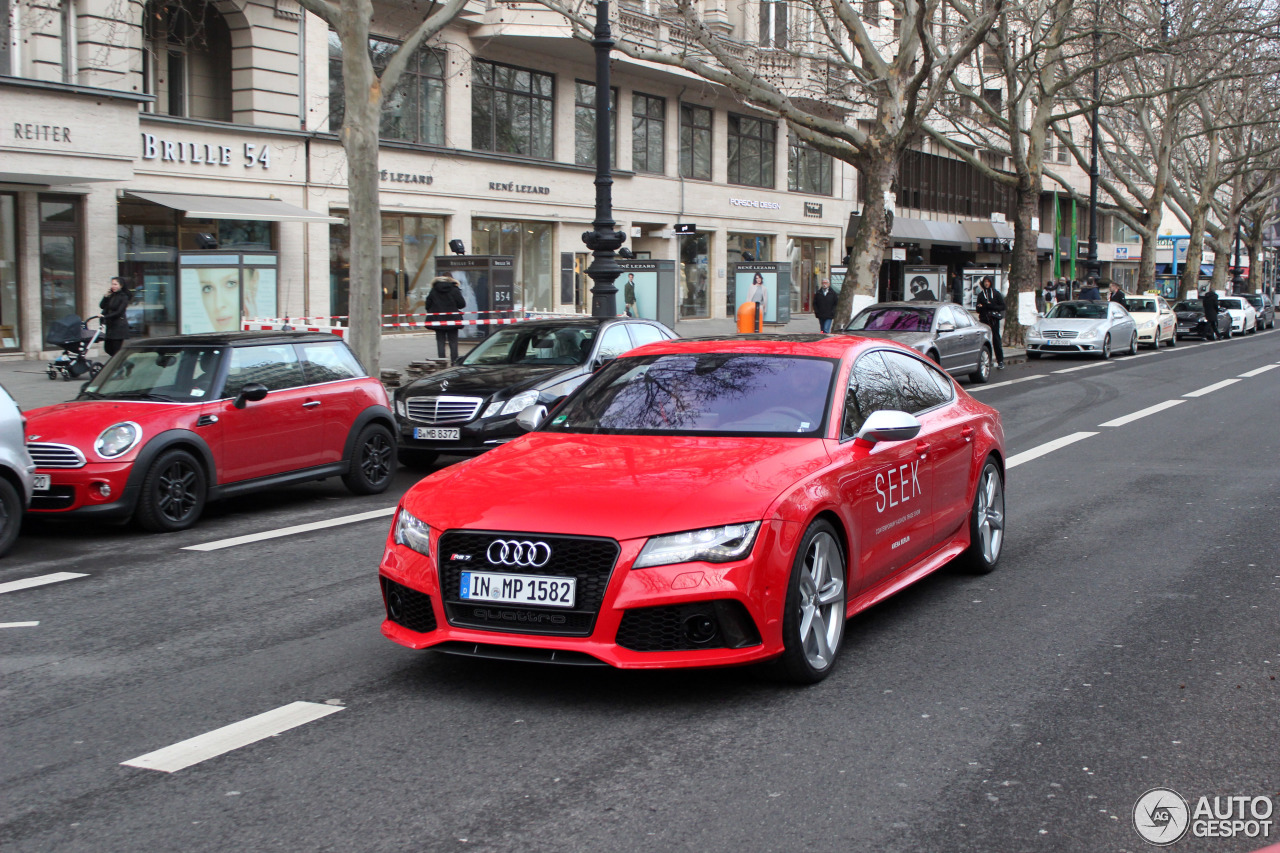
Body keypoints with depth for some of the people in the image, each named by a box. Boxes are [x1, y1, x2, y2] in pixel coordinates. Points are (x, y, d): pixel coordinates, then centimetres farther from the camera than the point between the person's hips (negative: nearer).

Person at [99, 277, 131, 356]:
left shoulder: (124, 297, -7)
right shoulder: (111, 296, 12)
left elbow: (119, 312, -14)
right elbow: (101, 306, 4)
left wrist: (105, 317, -20)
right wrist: (107, 295, -7)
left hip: (119, 326, -7)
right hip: (109, 325, 7)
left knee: (116, 350, -7)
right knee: (108, 349, 9)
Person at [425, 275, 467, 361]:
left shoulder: (433, 291, 0)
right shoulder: (454, 290, -6)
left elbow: (428, 306, 1)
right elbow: (462, 304, -7)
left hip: (438, 320, 1)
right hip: (452, 320, -1)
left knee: (440, 342, 5)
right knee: (453, 342, 5)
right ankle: (454, 361, 4)